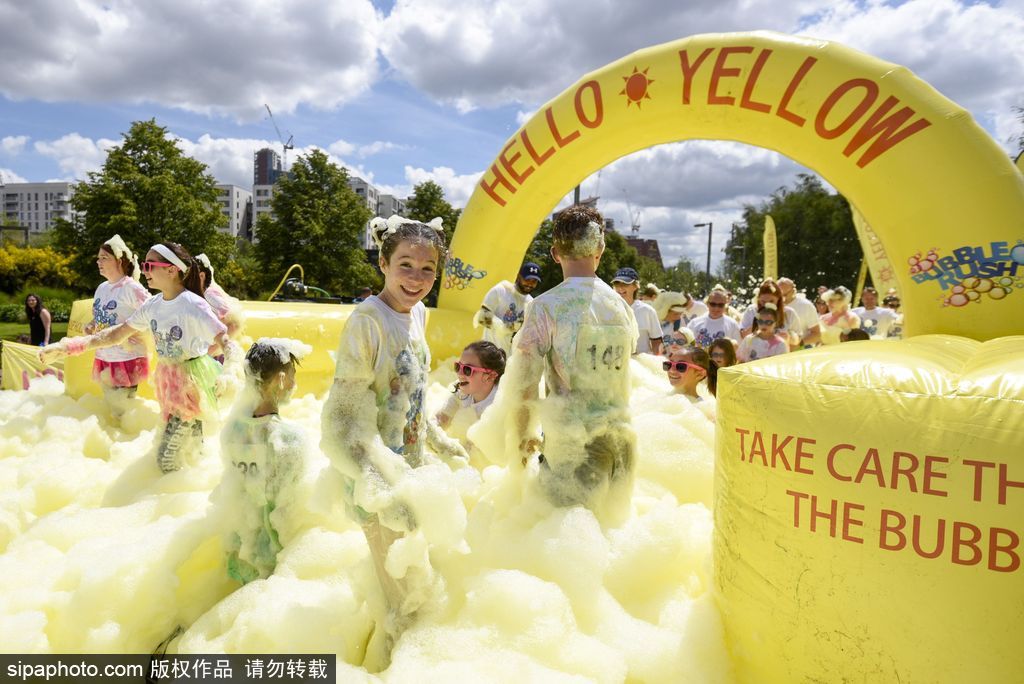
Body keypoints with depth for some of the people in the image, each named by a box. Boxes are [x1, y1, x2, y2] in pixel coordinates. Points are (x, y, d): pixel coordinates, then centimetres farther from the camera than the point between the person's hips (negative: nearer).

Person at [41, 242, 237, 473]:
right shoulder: (152, 305, 2)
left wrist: (231, 350, -52)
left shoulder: (193, 305, -21)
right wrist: (68, 347, 1)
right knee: (190, 447, 20)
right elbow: (117, 334, 8)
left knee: (166, 459, -5)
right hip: (167, 382, 7)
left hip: (192, 383, -7)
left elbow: (223, 337, -28)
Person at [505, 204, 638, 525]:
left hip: (572, 449, -5)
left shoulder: (547, 306, -10)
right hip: (621, 444, 6)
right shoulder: (622, 306, 5)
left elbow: (521, 384, -10)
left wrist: (524, 437, 5)